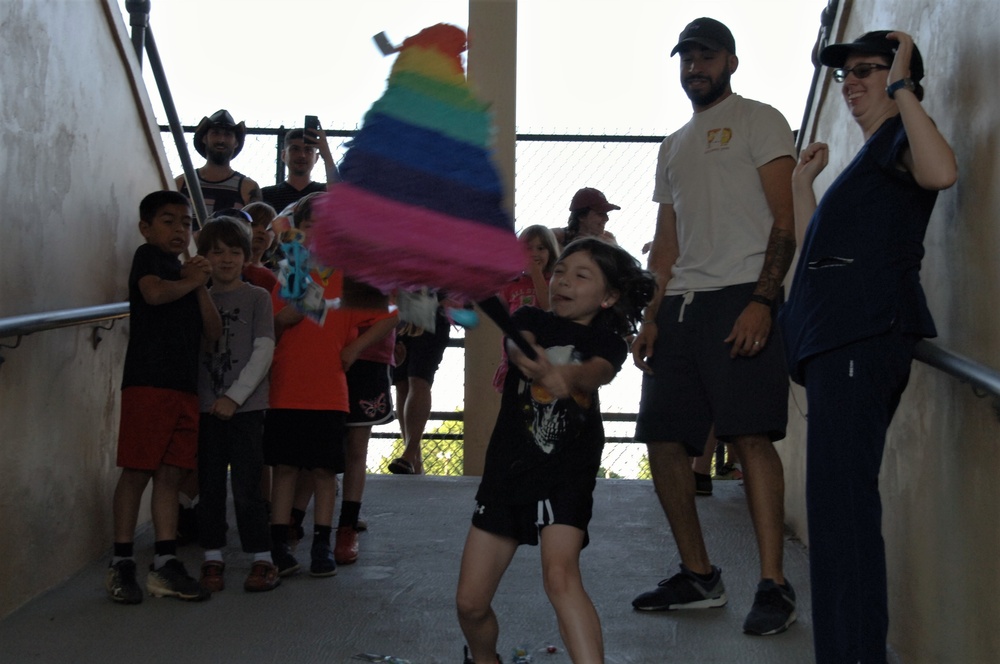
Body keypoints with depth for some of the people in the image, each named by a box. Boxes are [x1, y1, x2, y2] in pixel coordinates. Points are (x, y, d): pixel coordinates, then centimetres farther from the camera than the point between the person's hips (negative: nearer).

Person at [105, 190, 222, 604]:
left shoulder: (186, 273, 24)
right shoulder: (148, 256, 4)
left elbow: (213, 332, 15)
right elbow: (154, 292, -20)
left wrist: (201, 287, 3)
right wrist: (190, 281, -2)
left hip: (185, 386, 7)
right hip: (148, 380, -7)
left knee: (171, 474, 3)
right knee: (137, 471, -6)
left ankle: (165, 564, 4)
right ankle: (121, 564, 1)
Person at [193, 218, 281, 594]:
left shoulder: (257, 297, 2)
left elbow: (264, 351, -5)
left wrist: (235, 396, -11)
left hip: (246, 406, -3)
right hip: (206, 407, 3)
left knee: (246, 488, -5)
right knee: (209, 488, 6)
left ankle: (262, 560, 5)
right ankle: (213, 560, 16)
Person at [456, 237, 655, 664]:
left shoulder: (607, 341, -1)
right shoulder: (531, 320, 3)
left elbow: (598, 372, -23)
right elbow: (517, 345, -20)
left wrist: (567, 375, -47)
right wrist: (538, 366, -44)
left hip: (567, 473, -3)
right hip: (506, 469, 3)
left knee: (561, 575, -27)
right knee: (470, 602, 4)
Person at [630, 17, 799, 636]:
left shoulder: (759, 121, 5)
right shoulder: (673, 145, 26)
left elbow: (784, 223, -5)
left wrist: (762, 300, -18)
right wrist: (652, 317, 11)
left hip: (740, 297, -7)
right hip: (681, 304, 8)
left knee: (751, 436, -15)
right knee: (665, 441, 4)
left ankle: (775, 587, -12)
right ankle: (699, 577, 16)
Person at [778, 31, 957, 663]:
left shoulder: (901, 135, 2)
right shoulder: (871, 155, 30)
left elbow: (941, 172, -24)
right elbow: (816, 245, 33)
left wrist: (901, 86, -15)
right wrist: (804, 180, 31)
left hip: (866, 331, -10)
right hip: (837, 334, 10)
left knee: (840, 496, -17)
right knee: (838, 496, 11)